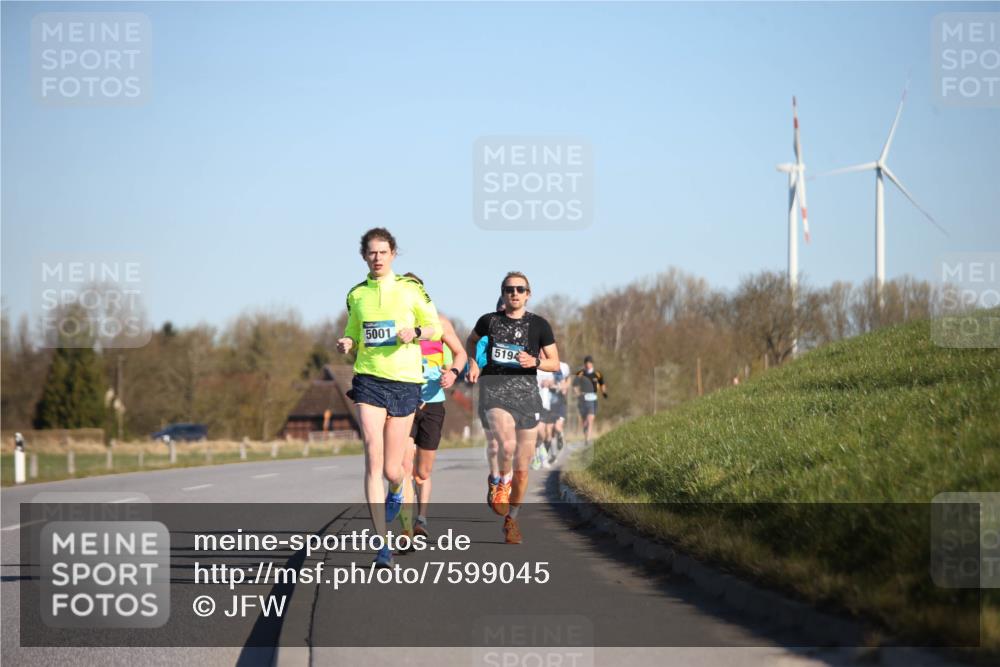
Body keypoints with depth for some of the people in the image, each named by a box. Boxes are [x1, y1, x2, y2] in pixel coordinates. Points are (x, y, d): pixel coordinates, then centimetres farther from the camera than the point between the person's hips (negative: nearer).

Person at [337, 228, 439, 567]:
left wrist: (415, 331, -14)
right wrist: (346, 344, -3)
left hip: (405, 381, -1)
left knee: (392, 470, 2)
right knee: (373, 458, -15)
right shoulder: (357, 294, 9)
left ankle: (396, 491, 44)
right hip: (369, 380, 1)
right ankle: (383, 545, -13)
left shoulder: (410, 287, 2)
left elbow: (435, 326, 8)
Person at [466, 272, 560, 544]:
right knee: (507, 444, -30)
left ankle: (512, 519, 22)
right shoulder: (489, 321, 6)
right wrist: (473, 363, 9)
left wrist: (535, 361, -12)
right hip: (494, 388, -1)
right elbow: (471, 341, 27)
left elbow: (555, 363, 7)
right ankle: (502, 483, 0)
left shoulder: (539, 325, 4)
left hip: (526, 391, 1)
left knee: (522, 467, 4)